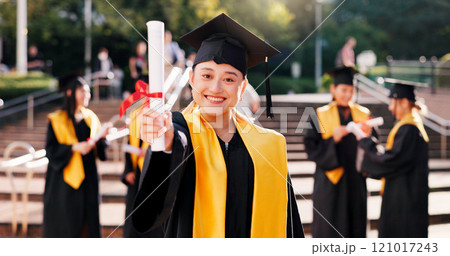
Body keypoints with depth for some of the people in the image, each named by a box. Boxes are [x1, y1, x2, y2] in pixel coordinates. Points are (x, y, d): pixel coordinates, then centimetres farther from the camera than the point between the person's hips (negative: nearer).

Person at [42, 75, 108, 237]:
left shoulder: (90, 117, 11)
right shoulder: (57, 120, -4)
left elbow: (99, 150, 11)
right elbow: (51, 149, -11)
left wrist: (102, 137, -9)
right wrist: (74, 147, -23)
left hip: (88, 179, 5)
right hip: (65, 181, -5)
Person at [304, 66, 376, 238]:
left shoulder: (363, 115, 8)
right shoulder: (321, 116, 0)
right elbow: (311, 147, -5)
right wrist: (333, 140, -20)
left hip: (355, 180, 3)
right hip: (330, 184, -3)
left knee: (355, 227, 5)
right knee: (328, 229, -2)